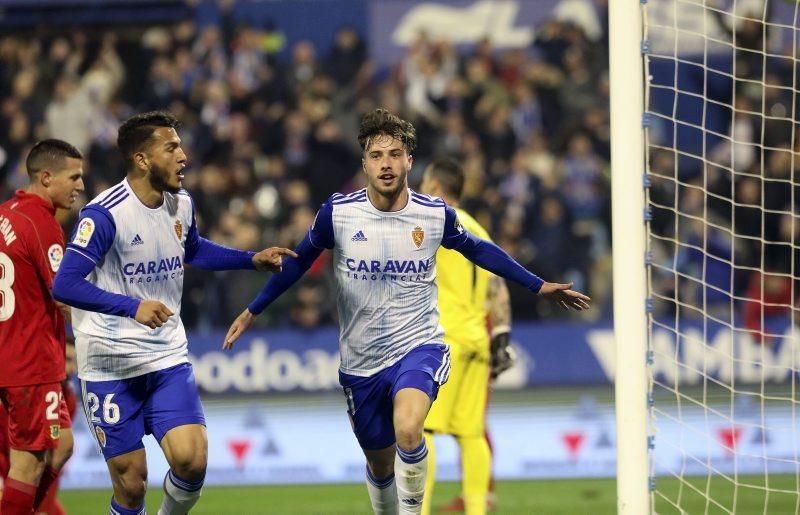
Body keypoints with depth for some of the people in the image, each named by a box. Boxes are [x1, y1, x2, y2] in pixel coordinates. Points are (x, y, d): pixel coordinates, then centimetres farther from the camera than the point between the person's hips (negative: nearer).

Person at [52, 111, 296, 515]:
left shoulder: (181, 204, 4)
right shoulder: (105, 214, -18)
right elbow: (65, 285, -26)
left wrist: (253, 260, 17)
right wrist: (132, 307, -37)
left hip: (168, 359, 5)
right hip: (110, 364, -5)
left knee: (191, 461, -13)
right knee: (131, 481, -4)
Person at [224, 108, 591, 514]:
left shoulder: (435, 214, -7)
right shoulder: (337, 213, -9)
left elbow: (477, 250, 13)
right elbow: (299, 261, 9)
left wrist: (538, 286, 17)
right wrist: (252, 311, 14)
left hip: (419, 347, -2)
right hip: (361, 362, 2)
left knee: (407, 431, -31)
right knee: (380, 466, 13)